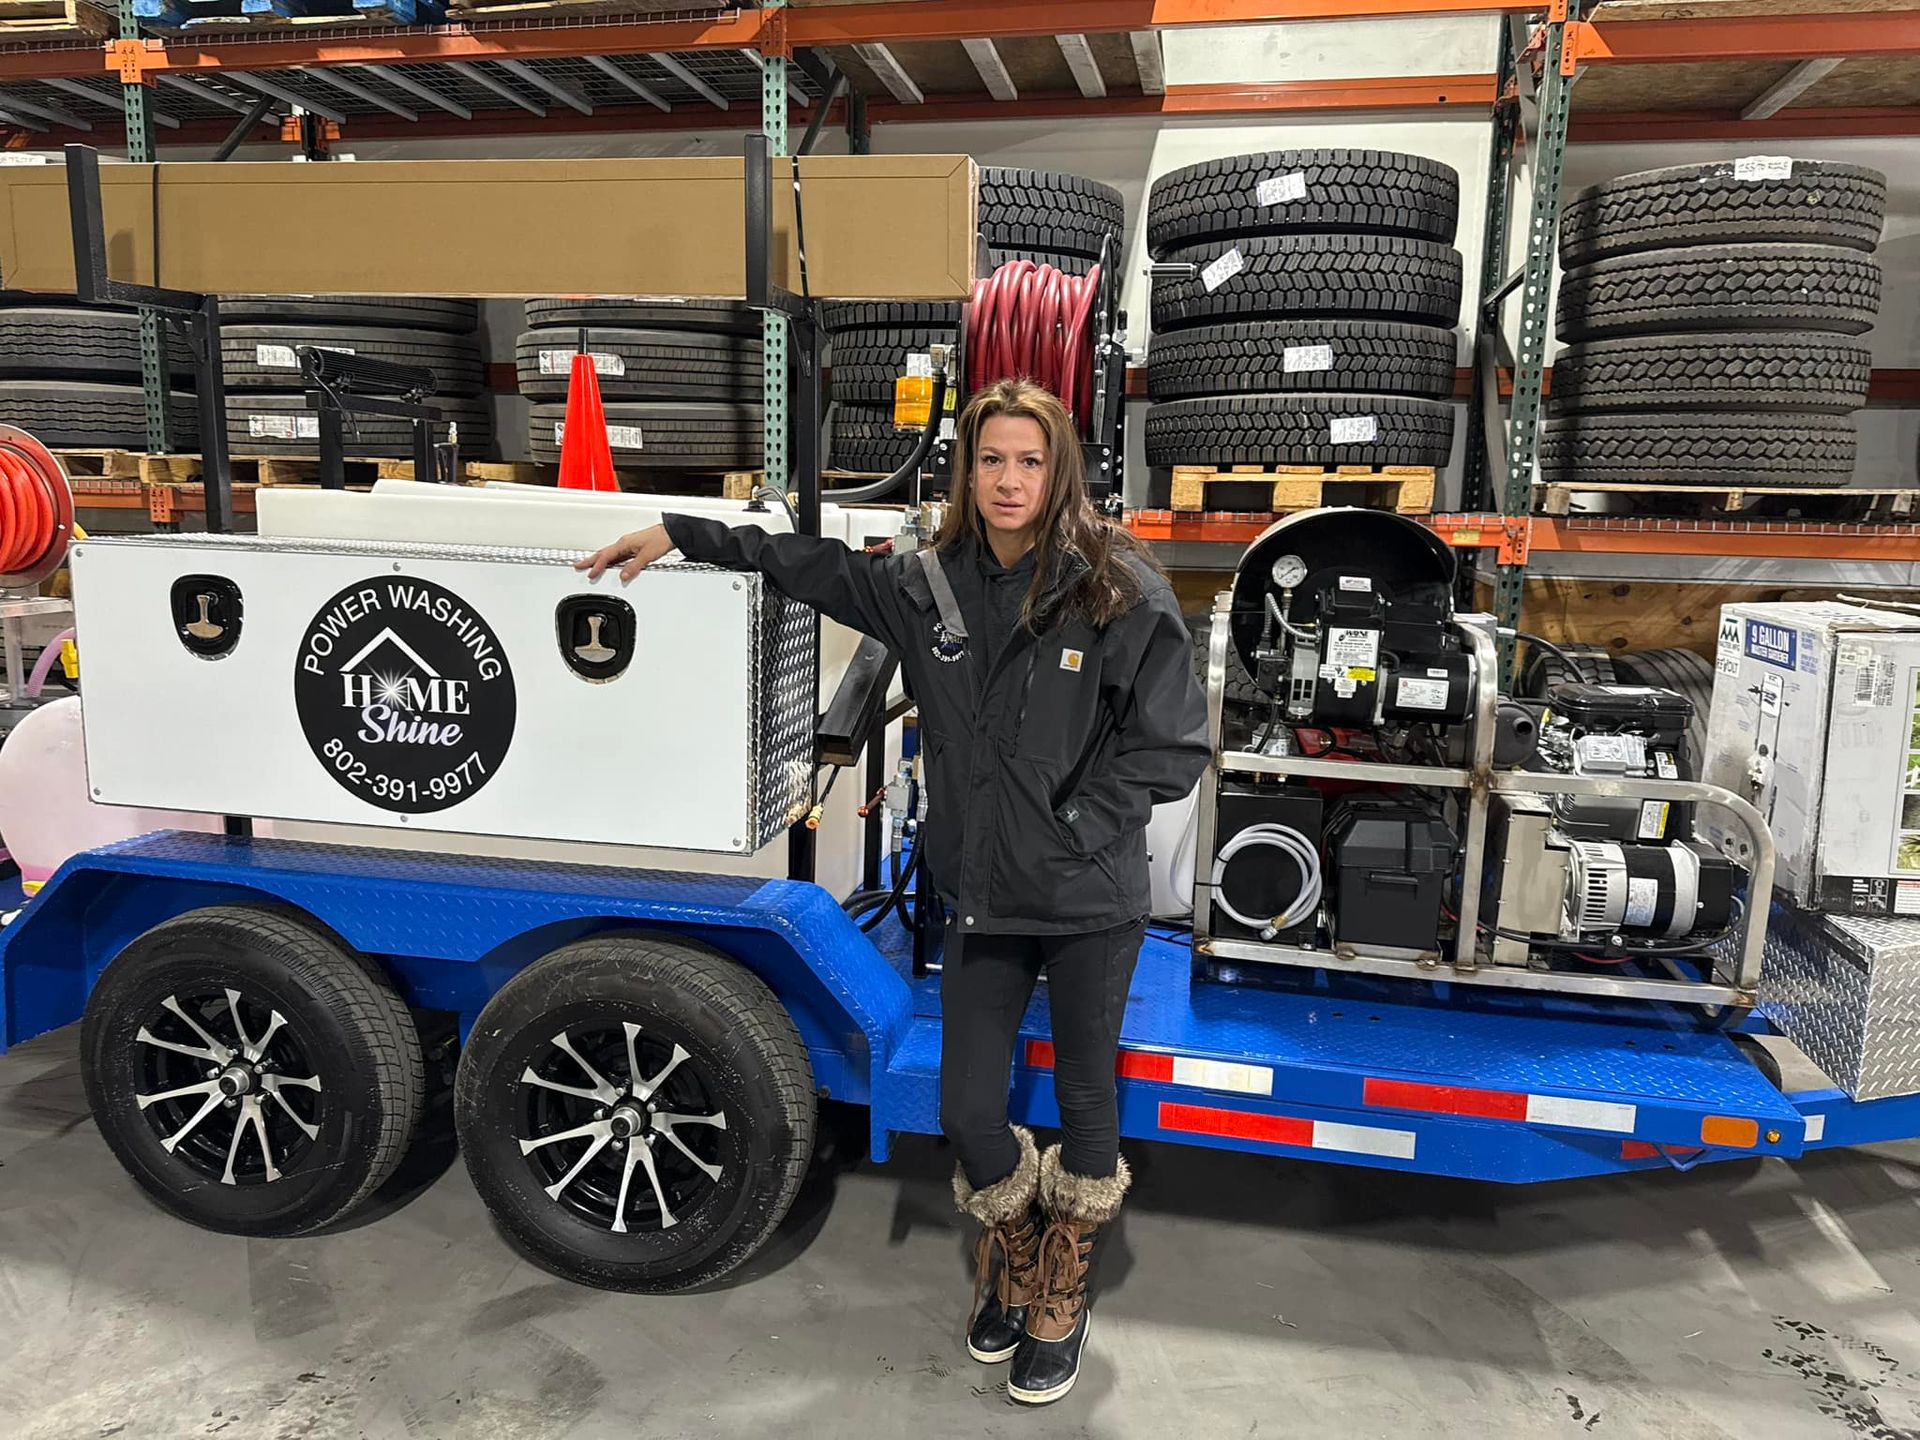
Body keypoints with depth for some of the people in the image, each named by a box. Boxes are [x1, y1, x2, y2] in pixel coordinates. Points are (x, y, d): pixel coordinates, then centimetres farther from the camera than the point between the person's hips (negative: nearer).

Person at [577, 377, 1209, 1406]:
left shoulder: (1120, 589, -13)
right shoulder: (930, 586, -1)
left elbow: (1172, 747, -12)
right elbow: (815, 566, 14)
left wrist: (1072, 828, -14)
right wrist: (679, 535, 15)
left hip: (1090, 904, -3)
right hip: (982, 896, 3)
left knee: (1084, 1102, 15)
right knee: (967, 1112, 8)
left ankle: (1061, 1300, 41)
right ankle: (1012, 1252, 43)